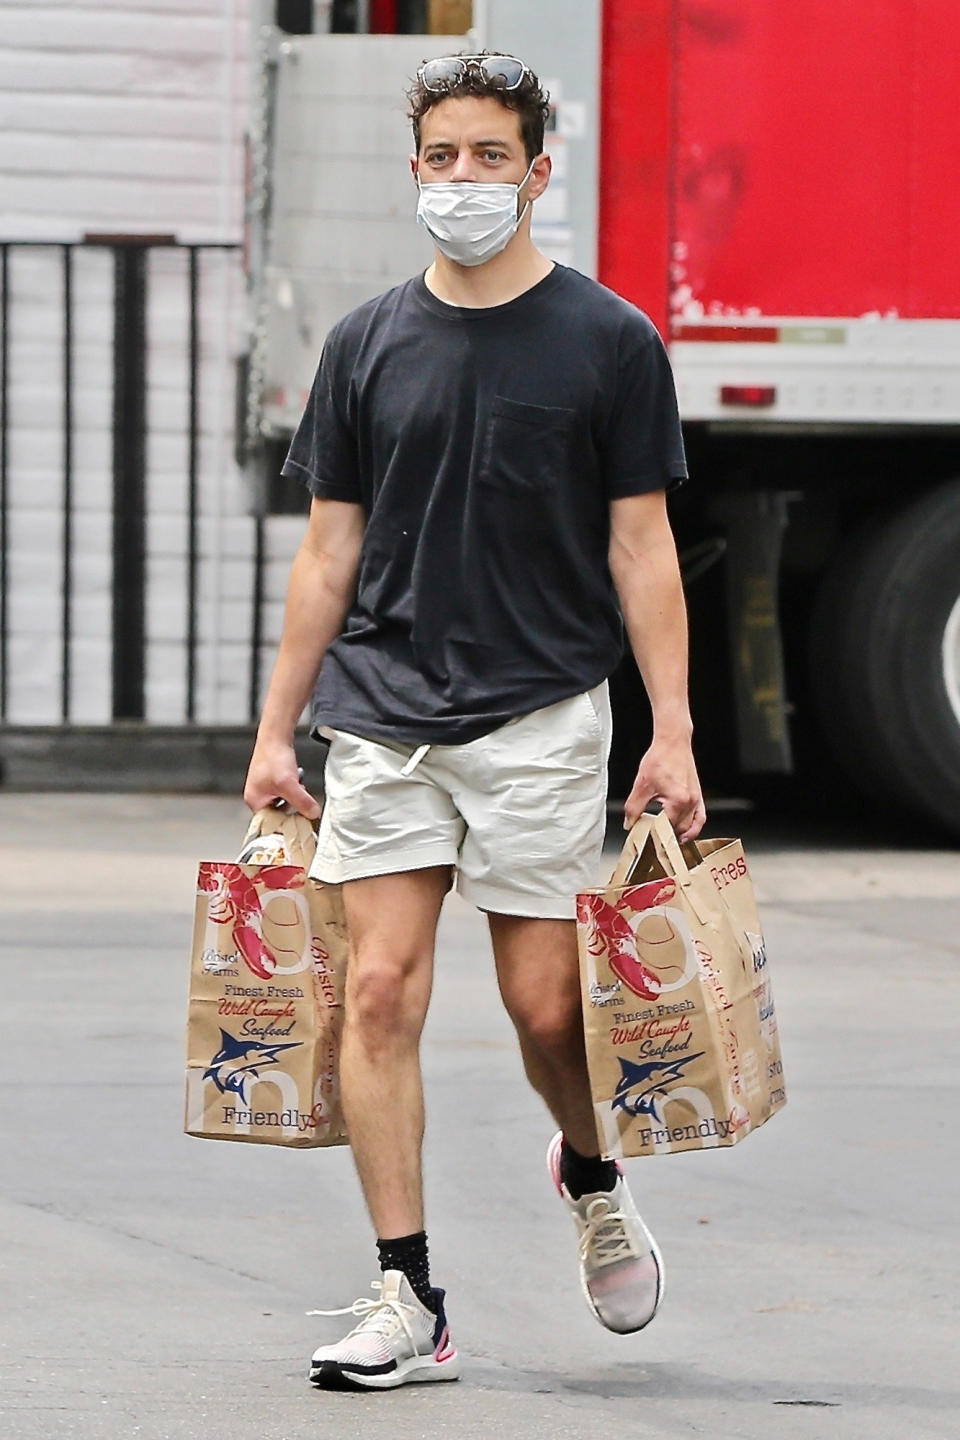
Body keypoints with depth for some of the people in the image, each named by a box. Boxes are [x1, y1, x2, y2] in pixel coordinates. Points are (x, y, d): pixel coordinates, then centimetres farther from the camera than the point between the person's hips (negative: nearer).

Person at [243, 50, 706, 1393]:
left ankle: (592, 1176, 32)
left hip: (541, 717, -2)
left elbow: (642, 549, 0)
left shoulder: (609, 343, 0)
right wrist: (276, 730, 8)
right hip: (382, 715, 2)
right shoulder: (368, 346, 7)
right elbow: (330, 551, 11)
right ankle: (407, 1299, -3)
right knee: (382, 992, -6)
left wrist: (673, 735, -7)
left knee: (545, 1004, -1)